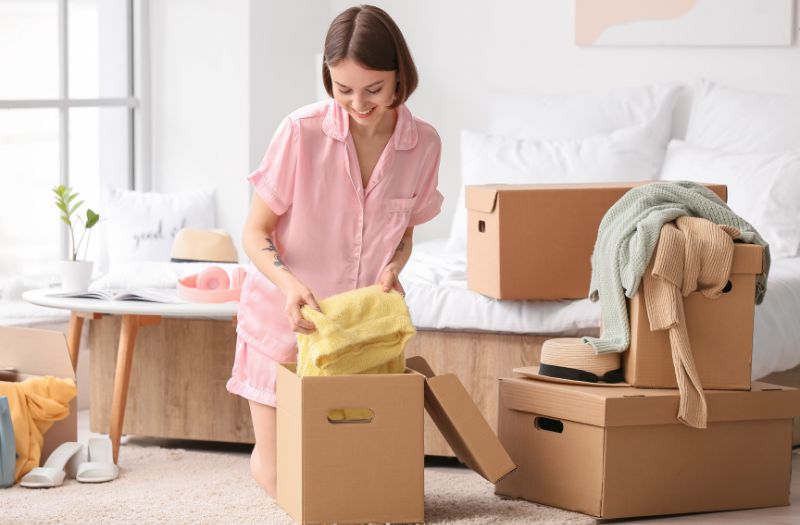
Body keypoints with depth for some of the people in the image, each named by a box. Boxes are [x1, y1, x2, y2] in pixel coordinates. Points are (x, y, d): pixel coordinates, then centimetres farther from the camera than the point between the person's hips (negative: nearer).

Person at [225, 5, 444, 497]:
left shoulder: (424, 143, -9)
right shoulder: (301, 132, -19)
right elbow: (256, 231, -12)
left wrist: (392, 268, -15)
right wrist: (288, 283, -31)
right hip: (284, 323, -3)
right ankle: (265, 453, 33)